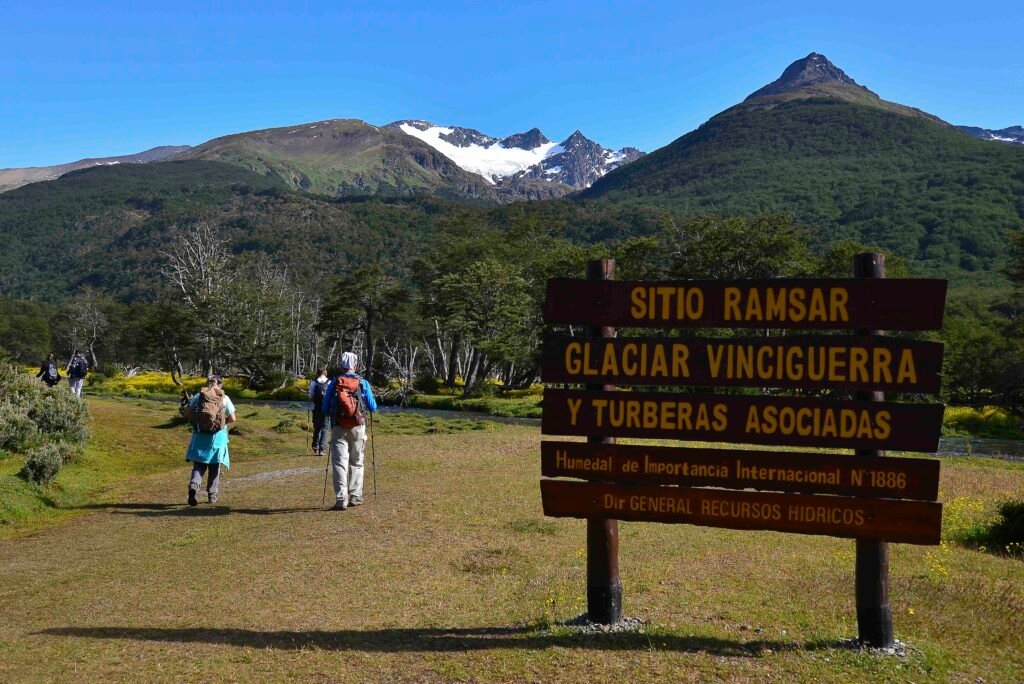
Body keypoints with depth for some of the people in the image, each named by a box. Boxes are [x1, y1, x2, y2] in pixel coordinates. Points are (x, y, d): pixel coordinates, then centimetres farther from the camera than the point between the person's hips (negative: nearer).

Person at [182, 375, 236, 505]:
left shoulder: (198, 396, 2)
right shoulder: (224, 398, -2)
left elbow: (186, 413, -1)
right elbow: (233, 418, -3)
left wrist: (195, 420, 14)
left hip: (200, 435, 1)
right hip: (217, 436, -1)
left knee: (199, 464, 7)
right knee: (215, 466, 13)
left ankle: (194, 486, -19)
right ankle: (212, 494, 18)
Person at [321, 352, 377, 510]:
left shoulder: (333, 384, 0)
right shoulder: (363, 383, -2)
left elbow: (325, 409, 4)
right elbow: (373, 408, 3)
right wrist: (373, 406, 26)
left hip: (338, 428, 0)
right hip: (357, 428, 0)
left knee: (339, 463, 1)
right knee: (356, 462, 15)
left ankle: (341, 499, -6)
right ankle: (355, 496, 18)